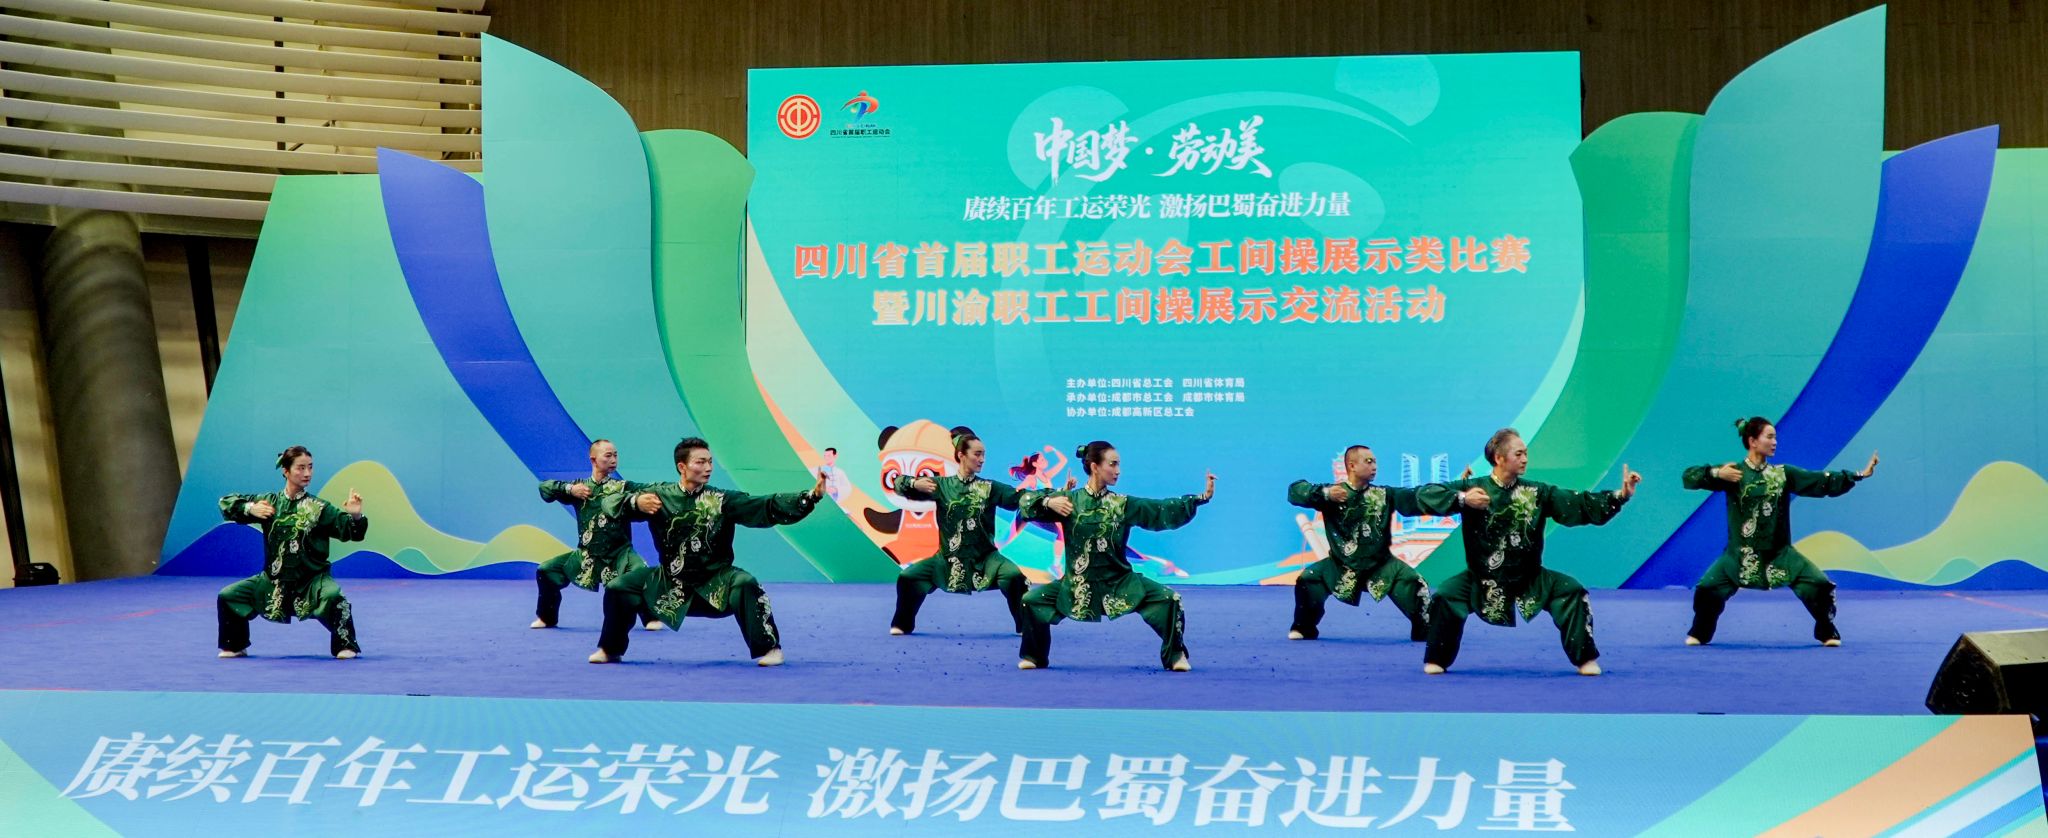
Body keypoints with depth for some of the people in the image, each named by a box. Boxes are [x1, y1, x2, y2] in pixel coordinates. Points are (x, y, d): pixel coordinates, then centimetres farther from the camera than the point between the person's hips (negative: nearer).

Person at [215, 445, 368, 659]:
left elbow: (352, 532, -11)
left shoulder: (319, 508, -6)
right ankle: (234, 646, 19)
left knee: (333, 597, -34)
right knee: (227, 597, -3)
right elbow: (226, 503, 7)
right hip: (274, 581, 3)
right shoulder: (269, 502, 2)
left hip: (312, 579, -3)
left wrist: (355, 516, -33)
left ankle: (345, 646, -13)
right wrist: (250, 509, -12)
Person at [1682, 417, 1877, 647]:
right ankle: (1699, 634, 13)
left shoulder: (1784, 474, 3)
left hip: (1779, 552, 2)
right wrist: (1715, 473, -26)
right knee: (1707, 590, -14)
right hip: (1741, 553, -2)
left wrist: (1859, 475, -5)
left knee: (1819, 585, -8)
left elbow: (1823, 482, 1)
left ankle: (1827, 633, 16)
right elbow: (1689, 477, -10)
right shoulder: (1732, 473, -5)